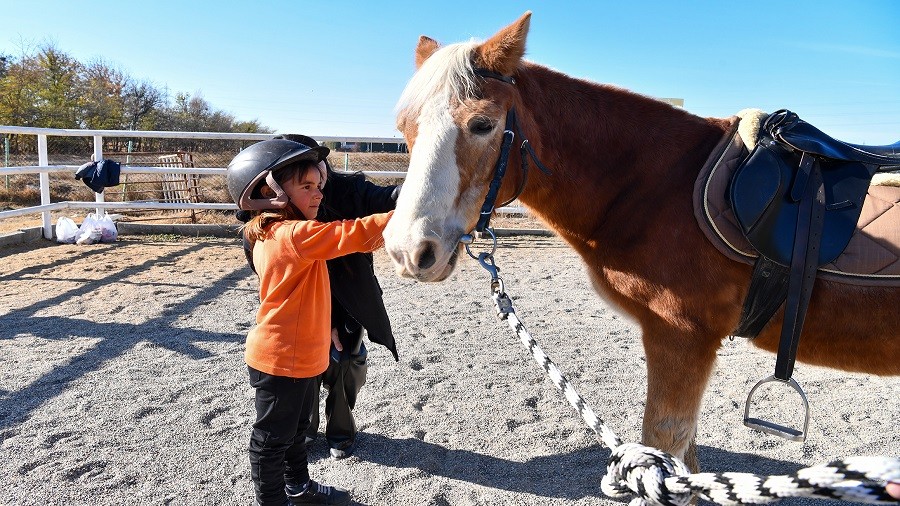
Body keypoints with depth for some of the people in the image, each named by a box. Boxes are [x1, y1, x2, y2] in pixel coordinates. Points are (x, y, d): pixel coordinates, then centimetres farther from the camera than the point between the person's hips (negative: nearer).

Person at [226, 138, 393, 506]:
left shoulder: (271, 233, 6)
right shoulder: (297, 235, -26)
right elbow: (357, 235, -33)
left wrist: (323, 331, 20)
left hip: (298, 355, 10)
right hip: (282, 360, -10)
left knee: (296, 427, 26)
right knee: (273, 438, 11)